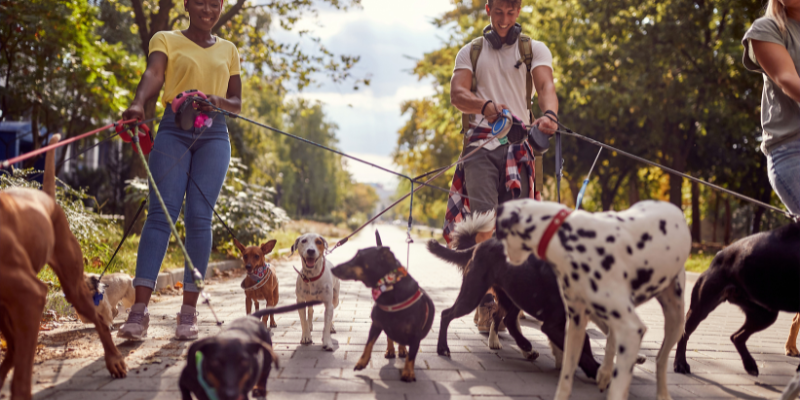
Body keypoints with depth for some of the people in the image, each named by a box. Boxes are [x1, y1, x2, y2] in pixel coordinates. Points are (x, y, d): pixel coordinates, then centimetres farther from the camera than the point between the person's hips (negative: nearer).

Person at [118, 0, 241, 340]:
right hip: (174, 130, -2)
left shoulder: (228, 50, 19)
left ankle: (189, 311, -4)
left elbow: (237, 102, 19)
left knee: (199, 217, -8)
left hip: (213, 135, 2)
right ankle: (139, 310, -18)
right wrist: (137, 104, -32)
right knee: (161, 212, -13)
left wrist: (219, 101, -5)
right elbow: (154, 74, -11)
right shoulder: (166, 40, 10)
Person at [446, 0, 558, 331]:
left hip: (519, 142, 0)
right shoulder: (470, 52, 15)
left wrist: (549, 114, -31)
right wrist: (486, 105, -24)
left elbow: (546, 85, -7)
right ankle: (486, 301, -18)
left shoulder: (534, 50, 12)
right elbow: (457, 94, -1)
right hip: (481, 144, 0)